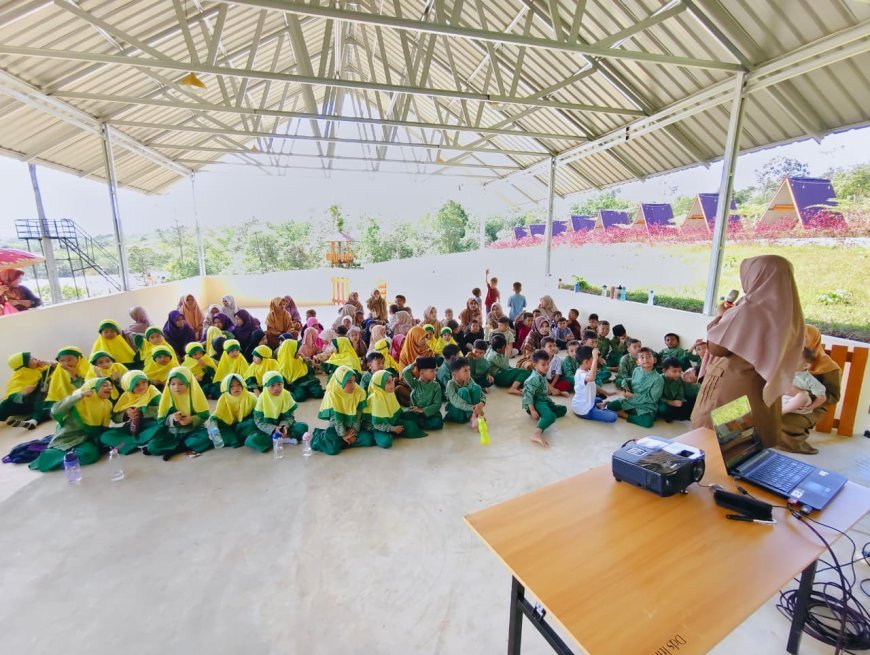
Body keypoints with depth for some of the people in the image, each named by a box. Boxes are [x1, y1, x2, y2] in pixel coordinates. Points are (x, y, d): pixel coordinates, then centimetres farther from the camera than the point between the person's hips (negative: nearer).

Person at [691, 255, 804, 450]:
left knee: (708, 433, 7)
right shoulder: (788, 312, 3)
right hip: (765, 386, 8)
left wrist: (715, 324, -4)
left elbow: (716, 348, -20)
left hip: (731, 384, -8)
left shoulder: (748, 311, -22)